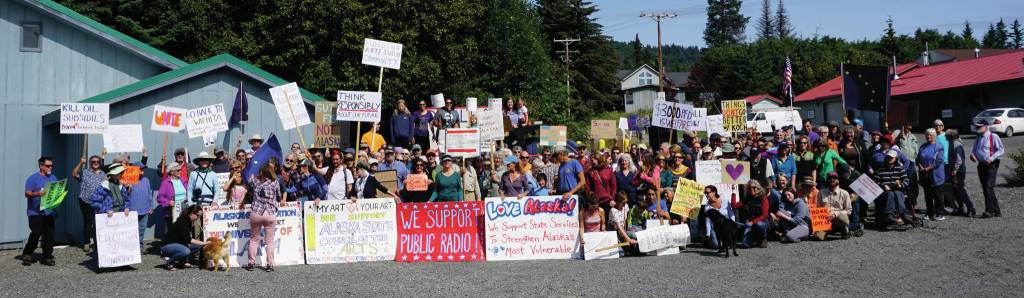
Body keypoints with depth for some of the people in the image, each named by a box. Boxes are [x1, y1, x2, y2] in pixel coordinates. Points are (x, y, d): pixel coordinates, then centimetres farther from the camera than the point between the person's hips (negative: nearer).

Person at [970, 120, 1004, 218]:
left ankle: (990, 211, -7)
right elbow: (974, 150, 23)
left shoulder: (993, 137, -7)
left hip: (991, 165, -7)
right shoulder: (978, 138, 14)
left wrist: (991, 159, -22)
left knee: (989, 188, -12)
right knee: (985, 189, 9)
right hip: (981, 165, 7)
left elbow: (1001, 150, -10)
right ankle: (996, 211, 18)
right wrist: (972, 155, -1)